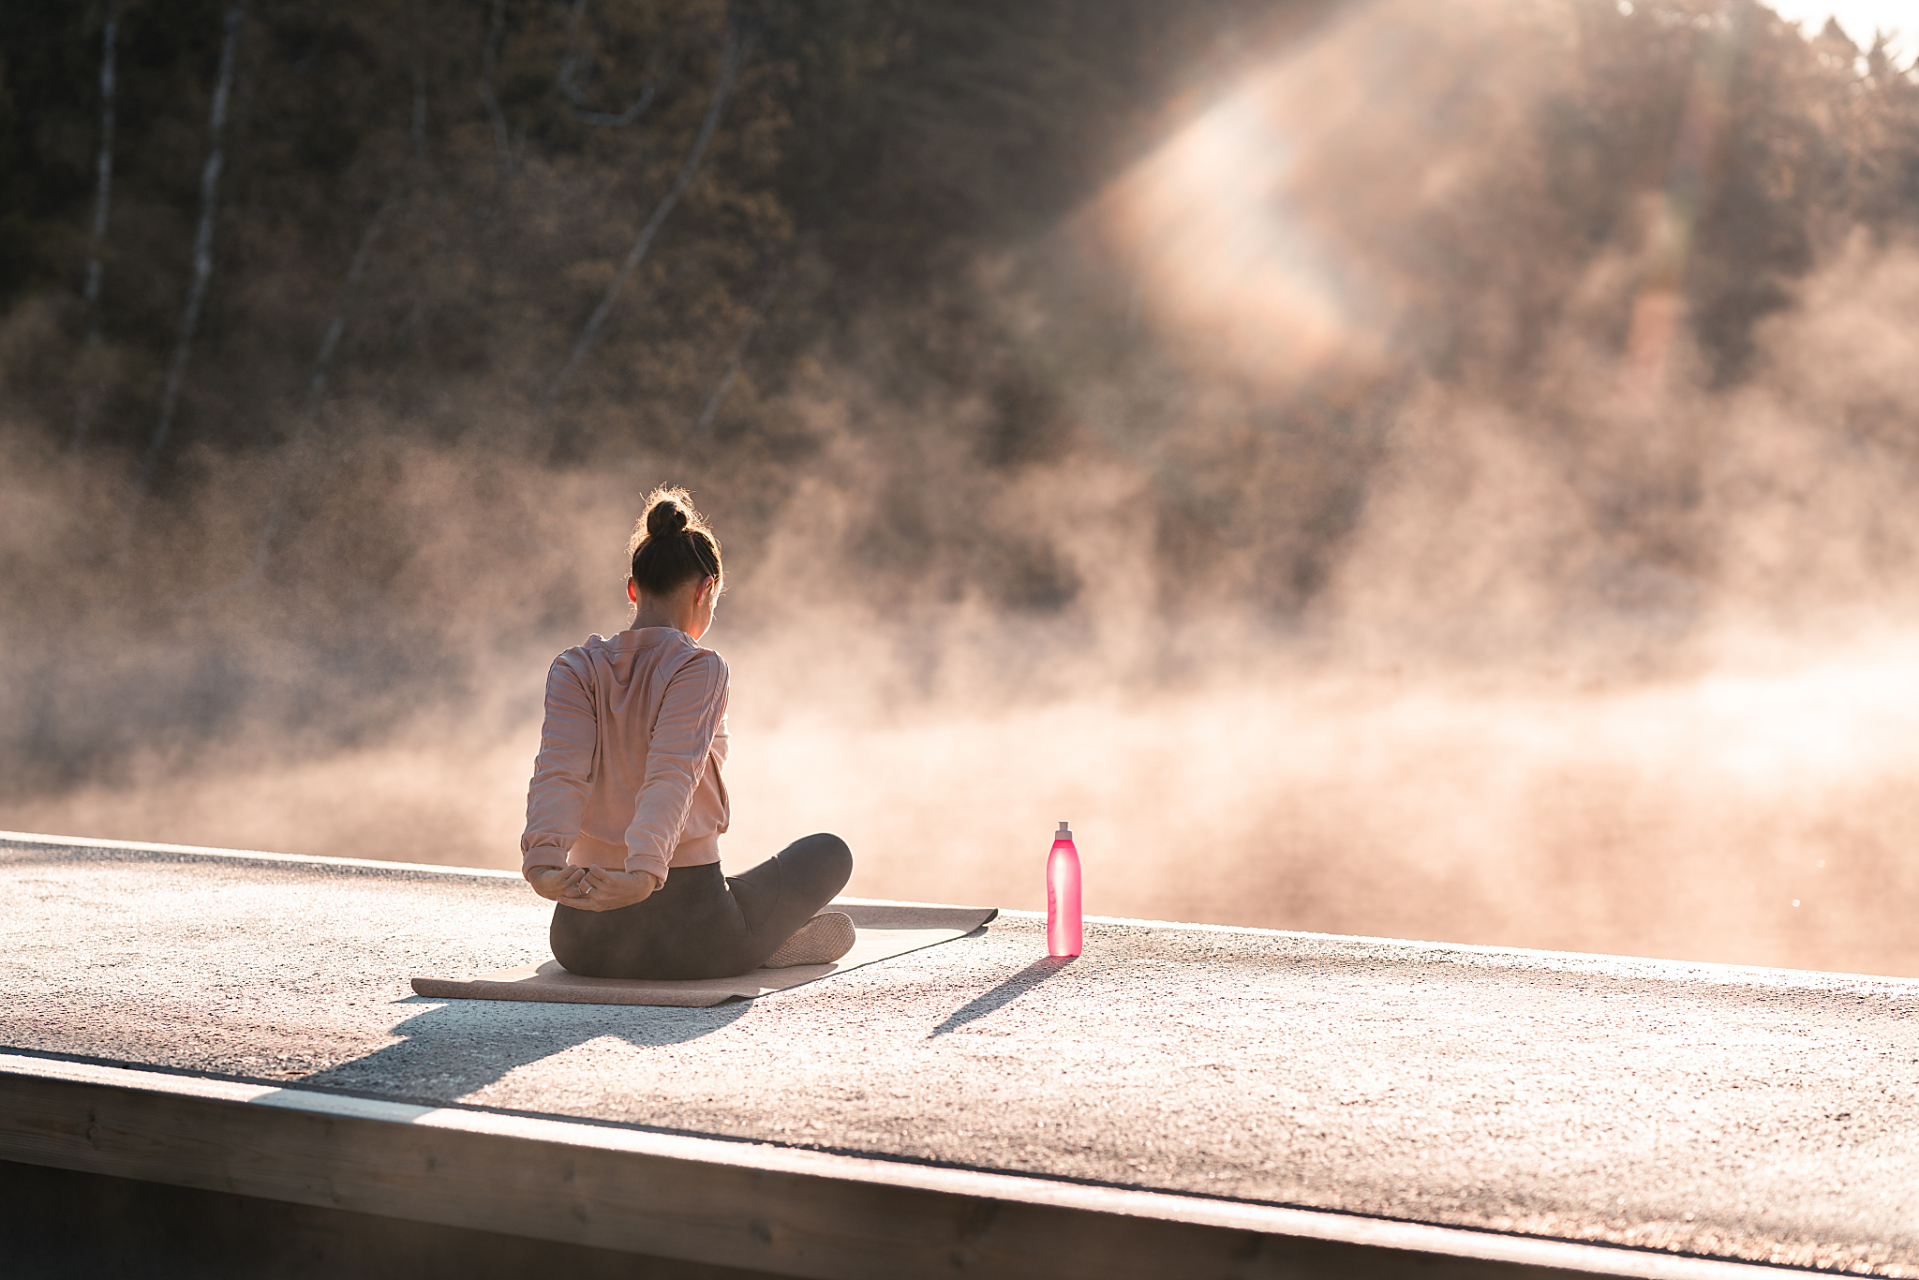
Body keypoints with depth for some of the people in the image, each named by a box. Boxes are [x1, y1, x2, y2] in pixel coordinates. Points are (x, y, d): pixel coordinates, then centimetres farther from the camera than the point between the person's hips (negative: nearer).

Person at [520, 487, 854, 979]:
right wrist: (644, 870, -39)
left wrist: (543, 861, -30)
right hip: (689, 939, -4)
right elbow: (673, 775, -26)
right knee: (830, 851, 24)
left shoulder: (575, 670, 0)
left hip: (583, 944, 4)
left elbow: (559, 772, -17)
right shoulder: (698, 667, -10)